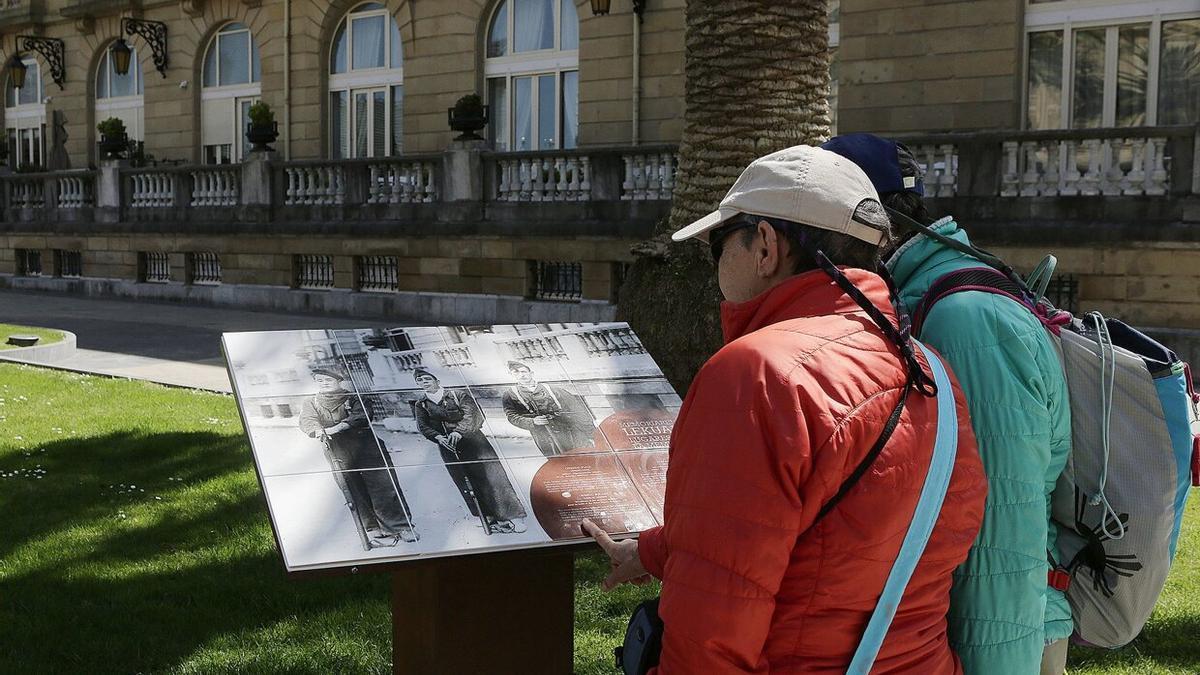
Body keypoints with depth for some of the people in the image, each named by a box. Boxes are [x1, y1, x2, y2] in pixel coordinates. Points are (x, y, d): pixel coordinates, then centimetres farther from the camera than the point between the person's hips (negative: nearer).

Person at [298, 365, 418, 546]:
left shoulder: (353, 398, 11)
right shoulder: (310, 403, 18)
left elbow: (361, 414, -9)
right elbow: (307, 421, -2)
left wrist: (339, 426, -25)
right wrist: (318, 431, -26)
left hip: (365, 444, -2)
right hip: (338, 453, 2)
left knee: (382, 486, -7)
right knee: (355, 493, -3)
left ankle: (401, 526, -2)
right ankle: (374, 531, 0)